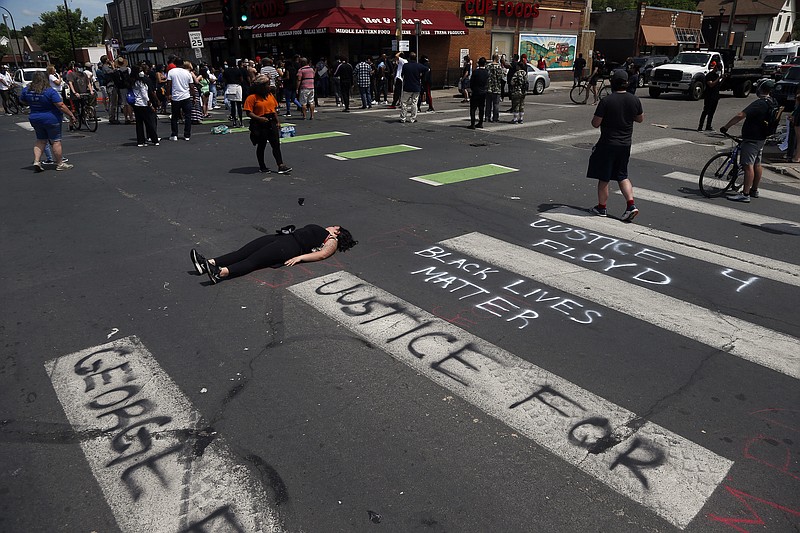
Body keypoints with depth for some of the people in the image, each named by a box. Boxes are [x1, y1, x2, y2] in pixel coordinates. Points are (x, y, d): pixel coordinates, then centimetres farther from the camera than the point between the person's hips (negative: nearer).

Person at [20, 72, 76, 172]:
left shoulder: (26, 90, 1)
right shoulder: (50, 91, -18)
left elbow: (22, 101, 17)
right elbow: (61, 106, -22)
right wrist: (71, 115, -14)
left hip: (34, 119, 6)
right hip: (51, 119, -5)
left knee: (40, 141, 17)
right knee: (56, 141, 4)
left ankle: (36, 161, 7)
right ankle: (59, 164, 9)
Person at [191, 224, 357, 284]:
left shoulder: (332, 241, 10)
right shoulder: (319, 230, 36)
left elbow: (321, 254, -9)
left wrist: (299, 257, -20)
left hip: (293, 247, -8)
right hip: (284, 237, 8)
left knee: (255, 259, -28)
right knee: (245, 250, -13)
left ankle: (221, 273, -46)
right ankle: (208, 264, -24)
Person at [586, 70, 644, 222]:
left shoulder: (606, 101, -16)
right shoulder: (634, 100, 0)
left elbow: (595, 123, -15)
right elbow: (640, 119, 13)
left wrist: (598, 117, 7)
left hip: (608, 144, -5)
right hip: (625, 144, 5)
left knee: (603, 178, 8)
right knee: (622, 176, 16)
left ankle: (601, 208, 17)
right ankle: (631, 205, 4)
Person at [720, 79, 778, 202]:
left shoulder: (759, 104, -21)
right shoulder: (772, 103, 9)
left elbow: (740, 116, -28)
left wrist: (726, 126, -22)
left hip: (751, 139, -10)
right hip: (761, 138, 10)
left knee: (748, 165, -10)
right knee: (757, 164, 17)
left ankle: (745, 194, -12)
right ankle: (754, 190, 27)